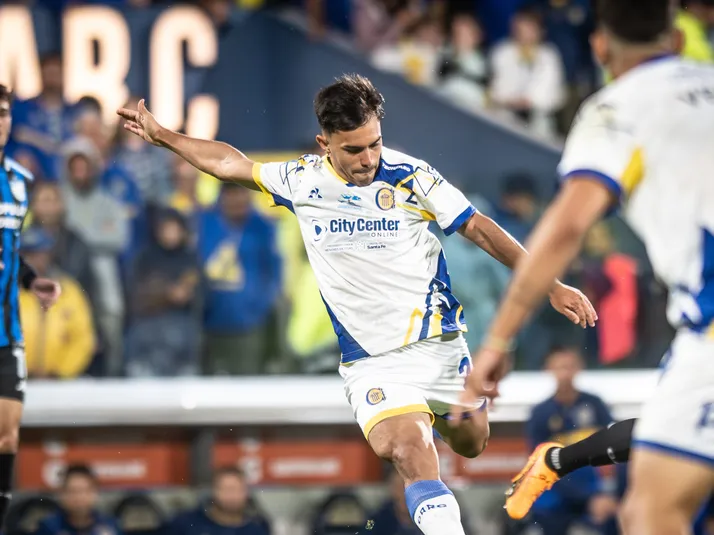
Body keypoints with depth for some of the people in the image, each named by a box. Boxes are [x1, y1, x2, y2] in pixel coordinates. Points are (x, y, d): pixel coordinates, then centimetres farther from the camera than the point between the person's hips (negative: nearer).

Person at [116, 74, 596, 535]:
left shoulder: (412, 177, -10)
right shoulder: (302, 180, -2)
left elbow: (480, 228, -3)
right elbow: (229, 163, 14)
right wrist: (160, 135, 19)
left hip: (437, 342, 0)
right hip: (370, 360, 0)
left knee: (470, 445, 12)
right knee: (408, 450, -23)